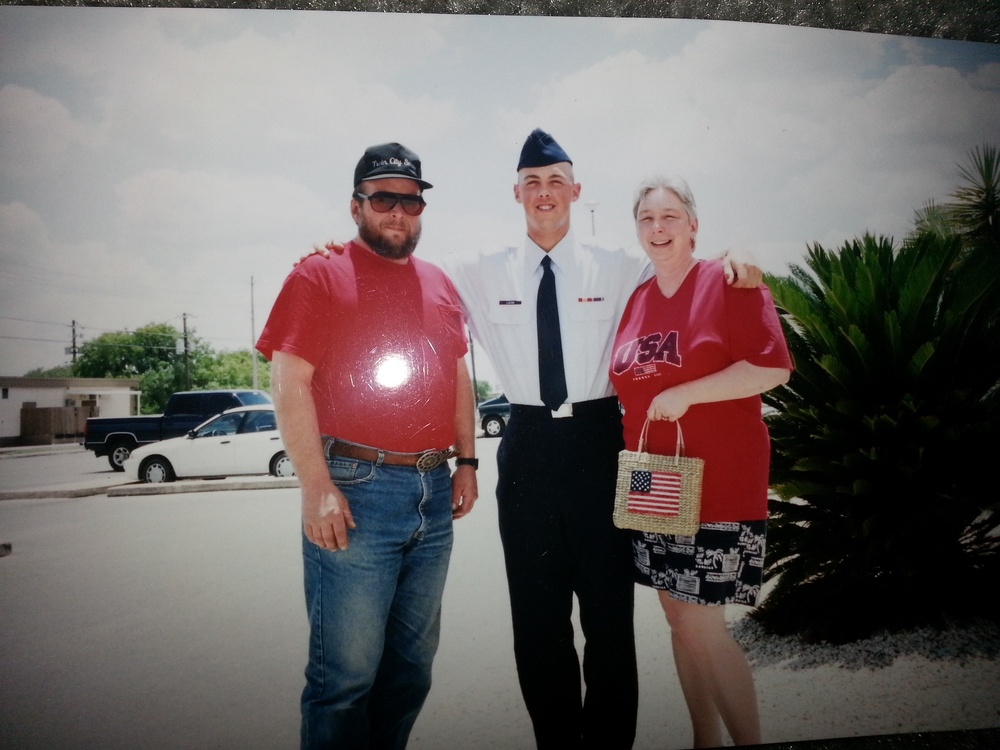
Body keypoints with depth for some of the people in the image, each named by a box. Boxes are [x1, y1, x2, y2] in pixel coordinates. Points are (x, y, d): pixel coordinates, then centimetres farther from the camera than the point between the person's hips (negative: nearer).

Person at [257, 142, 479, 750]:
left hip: (435, 494, 6)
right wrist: (318, 488, -16)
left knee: (413, 663, 17)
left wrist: (467, 460, 11)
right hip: (356, 492, -6)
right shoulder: (319, 276, -2)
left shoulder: (440, 285, 15)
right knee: (346, 673, 2)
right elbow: (290, 386, -10)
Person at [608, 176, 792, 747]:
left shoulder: (729, 281, -5)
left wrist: (684, 394, -17)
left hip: (719, 484, -6)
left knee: (702, 627, -5)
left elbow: (773, 367, -14)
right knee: (679, 620, 14)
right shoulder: (633, 298, 12)